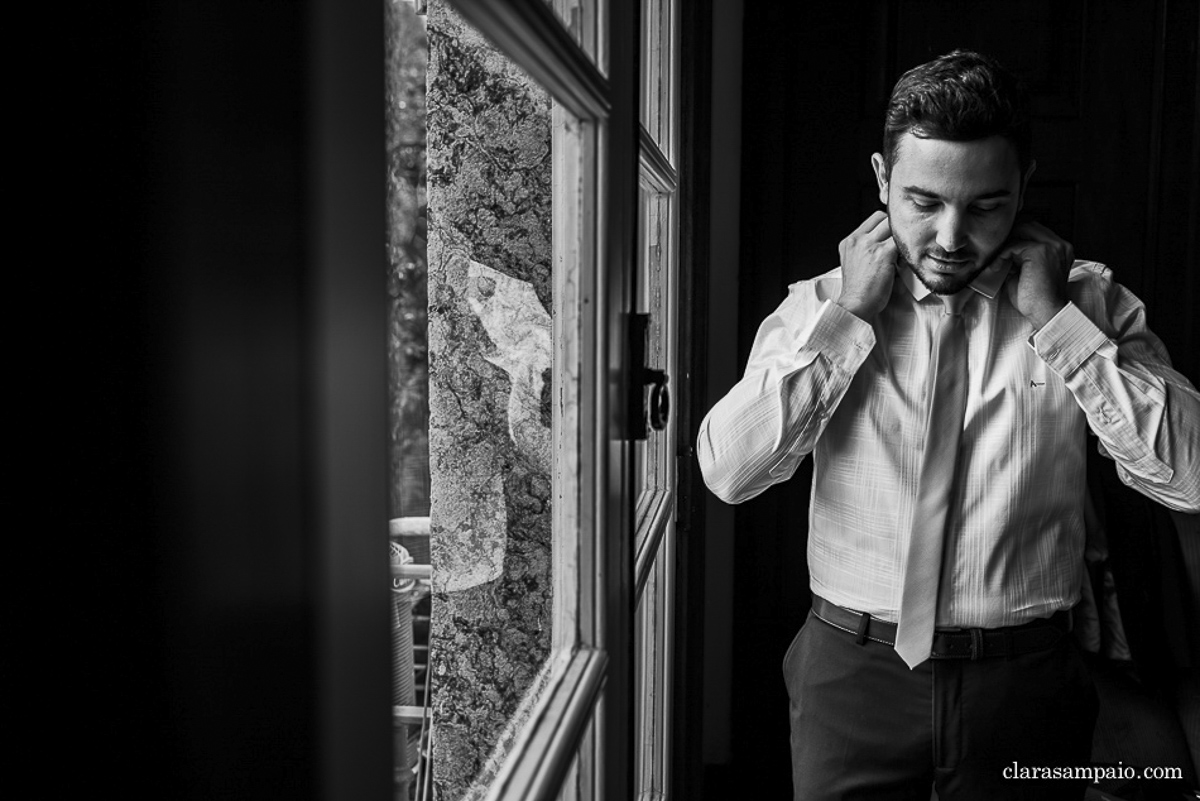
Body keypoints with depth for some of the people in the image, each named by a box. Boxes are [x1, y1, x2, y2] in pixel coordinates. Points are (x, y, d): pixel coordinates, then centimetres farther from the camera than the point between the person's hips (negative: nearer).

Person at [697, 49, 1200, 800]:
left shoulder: (1087, 304, -2)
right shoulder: (819, 306, -2)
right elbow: (728, 470, -14)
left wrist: (1055, 318, -14)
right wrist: (845, 315, -15)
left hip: (1024, 679, 1)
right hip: (853, 674, 0)